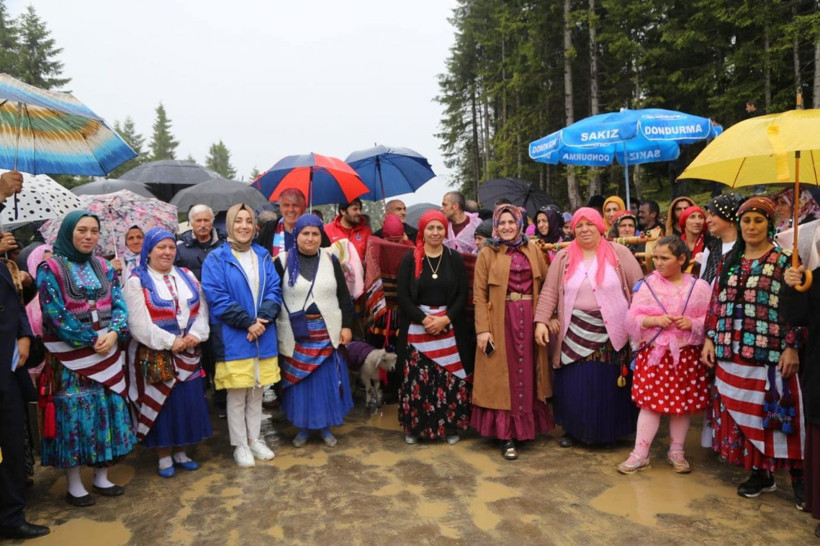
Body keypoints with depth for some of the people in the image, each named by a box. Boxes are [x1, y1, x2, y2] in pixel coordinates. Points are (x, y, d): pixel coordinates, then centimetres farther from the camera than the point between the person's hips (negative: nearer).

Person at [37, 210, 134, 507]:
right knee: (72, 413, 0)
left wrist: (113, 333, -15)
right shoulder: (50, 269, -5)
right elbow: (55, 314, -13)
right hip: (70, 357, -5)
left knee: (107, 410, 8)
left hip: (107, 353, 5)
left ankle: (102, 478, 22)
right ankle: (74, 486, 15)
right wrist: (92, 341, -14)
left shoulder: (104, 268, 10)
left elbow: (119, 305, 4)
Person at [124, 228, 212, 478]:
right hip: (154, 355, -4)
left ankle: (180, 451, 24)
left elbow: (201, 309, 6)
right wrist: (169, 342, -16)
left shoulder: (187, 276, 12)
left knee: (188, 400, 8)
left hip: (187, 352, 4)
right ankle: (164, 455, 19)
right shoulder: (136, 281, -3)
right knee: (159, 402, 4)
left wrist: (195, 334, -11)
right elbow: (138, 322, -13)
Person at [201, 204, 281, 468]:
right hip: (233, 337, -4)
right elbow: (216, 298, -12)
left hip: (263, 335, 4)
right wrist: (248, 322, -16)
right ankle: (239, 445, 18)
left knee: (257, 392, 14)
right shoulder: (216, 259, -4)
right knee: (237, 395, 3)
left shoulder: (264, 256, 9)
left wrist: (263, 319, -13)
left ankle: (254, 439, 28)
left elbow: (274, 291, 4)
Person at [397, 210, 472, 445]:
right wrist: (424, 319, -13)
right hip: (417, 327, -1)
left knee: (450, 377, 1)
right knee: (417, 378, 1)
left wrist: (445, 319, -12)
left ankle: (450, 426, 16)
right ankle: (415, 426, 16)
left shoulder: (455, 259, 5)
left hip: (449, 327, 1)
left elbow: (463, 295, 1)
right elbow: (402, 295, -3)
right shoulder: (410, 259, 2)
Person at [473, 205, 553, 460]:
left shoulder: (533, 249, 9)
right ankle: (506, 435, 9)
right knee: (504, 376, 2)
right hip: (501, 321, -3)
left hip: (530, 319, 3)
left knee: (527, 372, 11)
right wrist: (482, 329, -13)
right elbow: (479, 294, -6)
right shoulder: (487, 254, 0)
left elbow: (545, 285, 7)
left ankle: (527, 426, 26)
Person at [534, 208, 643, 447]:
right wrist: (541, 321, -7)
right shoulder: (563, 257, 5)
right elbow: (550, 292, 2)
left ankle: (609, 432, 27)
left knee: (609, 386, 7)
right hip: (575, 333, 1)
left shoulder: (619, 253, 1)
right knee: (574, 386, 6)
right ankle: (573, 430, 26)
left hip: (612, 333, -1)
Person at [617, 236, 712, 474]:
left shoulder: (699, 286, 1)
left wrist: (693, 323, -16)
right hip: (655, 353, -1)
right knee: (650, 402, 1)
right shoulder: (647, 284, -2)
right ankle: (640, 454, 12)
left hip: (687, 354, 2)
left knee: (684, 403, 10)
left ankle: (676, 452, 28)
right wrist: (655, 320, -20)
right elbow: (632, 319, -4)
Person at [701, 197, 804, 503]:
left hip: (770, 354, -4)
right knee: (742, 413, 9)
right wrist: (710, 339, 7)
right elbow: (716, 303, 13)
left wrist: (792, 347, -12)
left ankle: (797, 473, 17)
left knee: (774, 412, 0)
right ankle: (760, 471, 22)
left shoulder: (784, 261, -1)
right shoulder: (728, 261, 12)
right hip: (732, 352, 5)